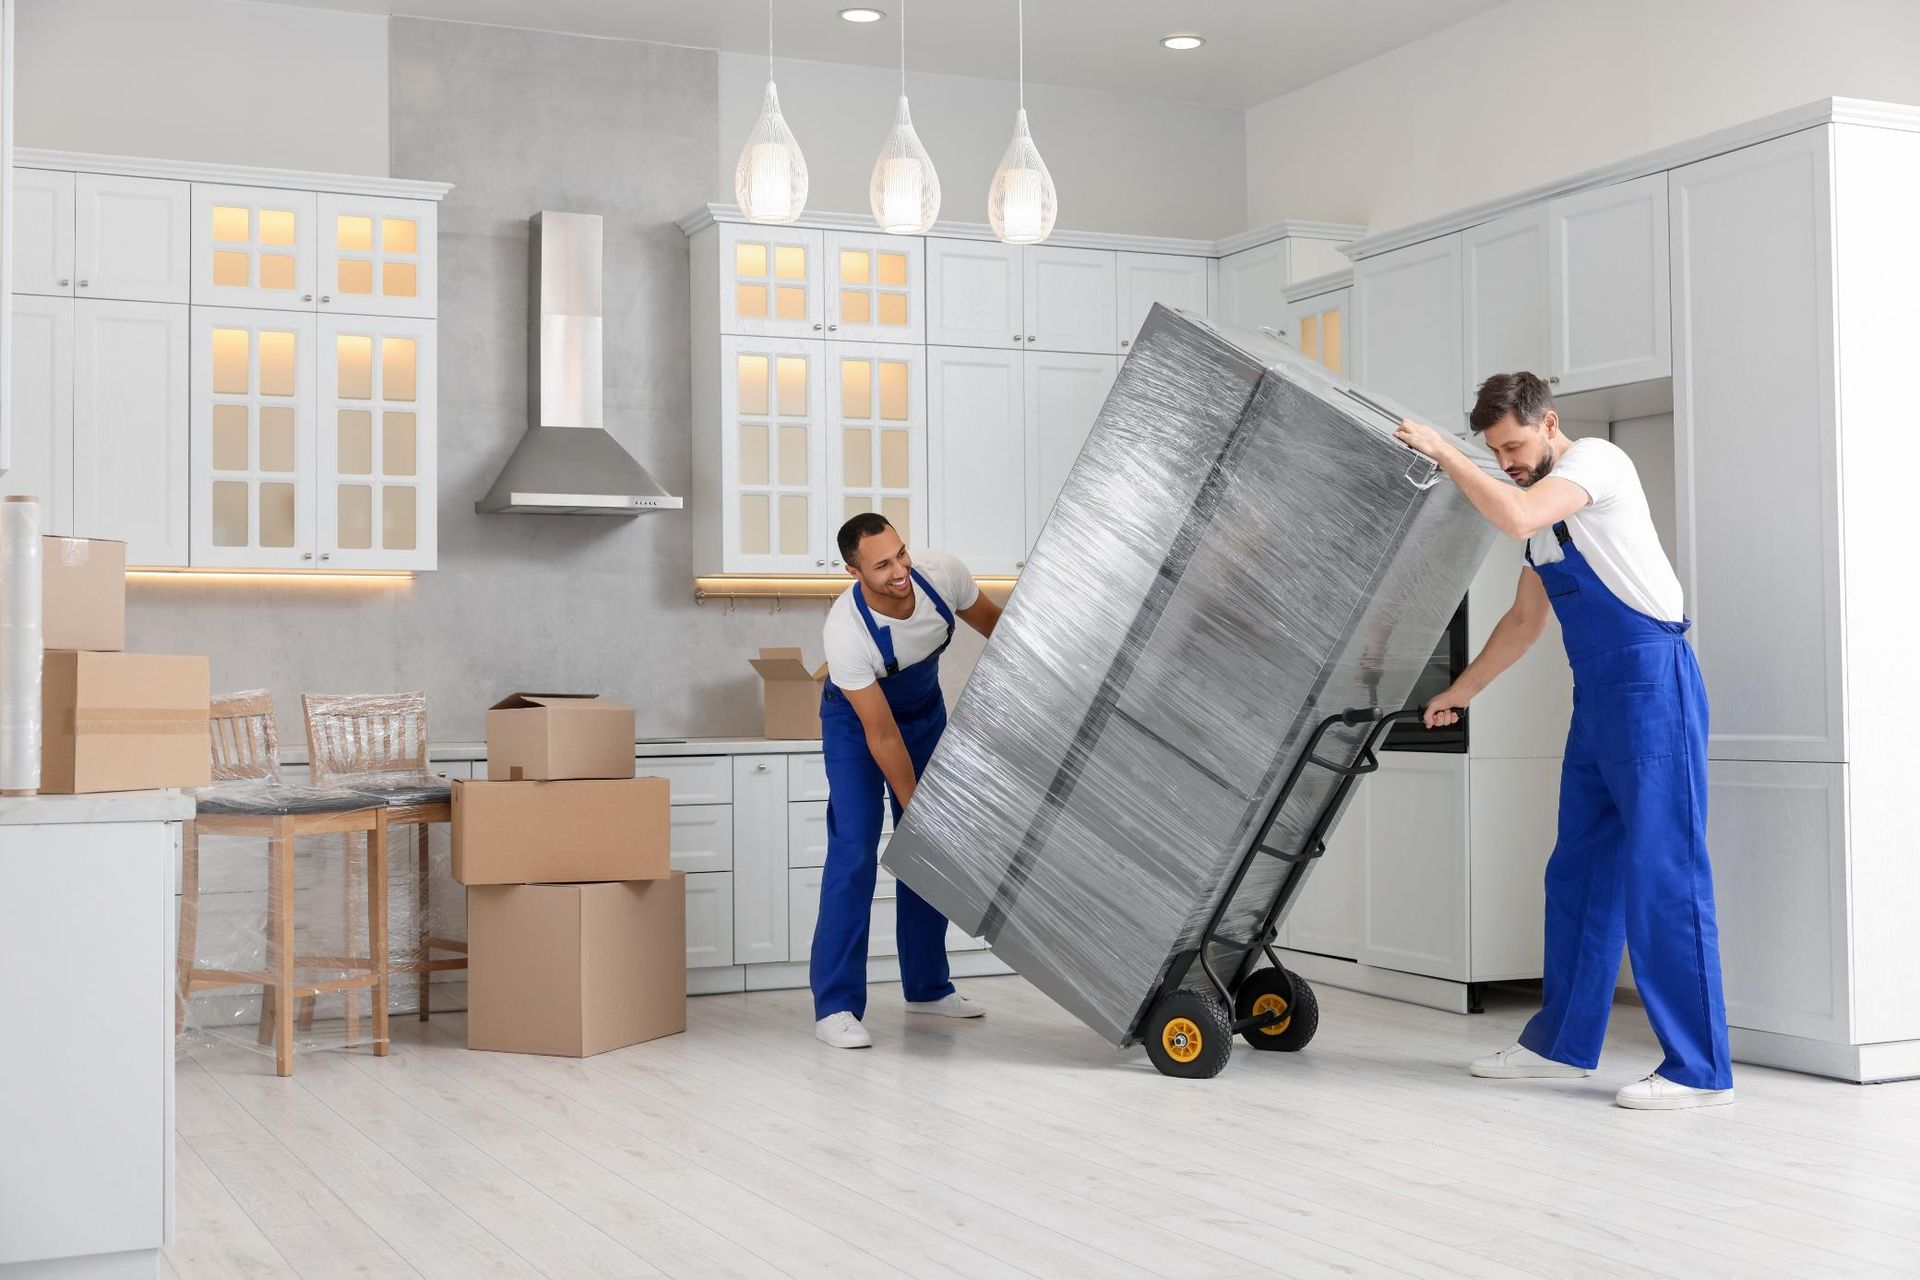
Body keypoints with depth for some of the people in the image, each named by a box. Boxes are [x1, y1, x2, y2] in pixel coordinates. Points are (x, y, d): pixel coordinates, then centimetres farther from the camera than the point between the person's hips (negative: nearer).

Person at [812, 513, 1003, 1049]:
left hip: (925, 708, 5)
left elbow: (992, 623, -5)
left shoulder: (942, 572, -28)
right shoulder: (845, 631, -38)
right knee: (854, 852, -15)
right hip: (856, 717, -5)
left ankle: (927, 986, 20)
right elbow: (881, 735, -31)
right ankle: (835, 1005, -11)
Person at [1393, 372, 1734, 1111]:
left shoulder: (1596, 460, -7)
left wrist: (1443, 454, -14)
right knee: (1579, 871, 12)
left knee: (1663, 873, -10)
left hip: (1651, 682, -9)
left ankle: (1700, 1071, -6)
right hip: (1597, 695, 9)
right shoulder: (1539, 504, 19)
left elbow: (1516, 519, -25)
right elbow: (1526, 619, 27)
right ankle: (1562, 1045, 20)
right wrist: (1459, 693, 27)